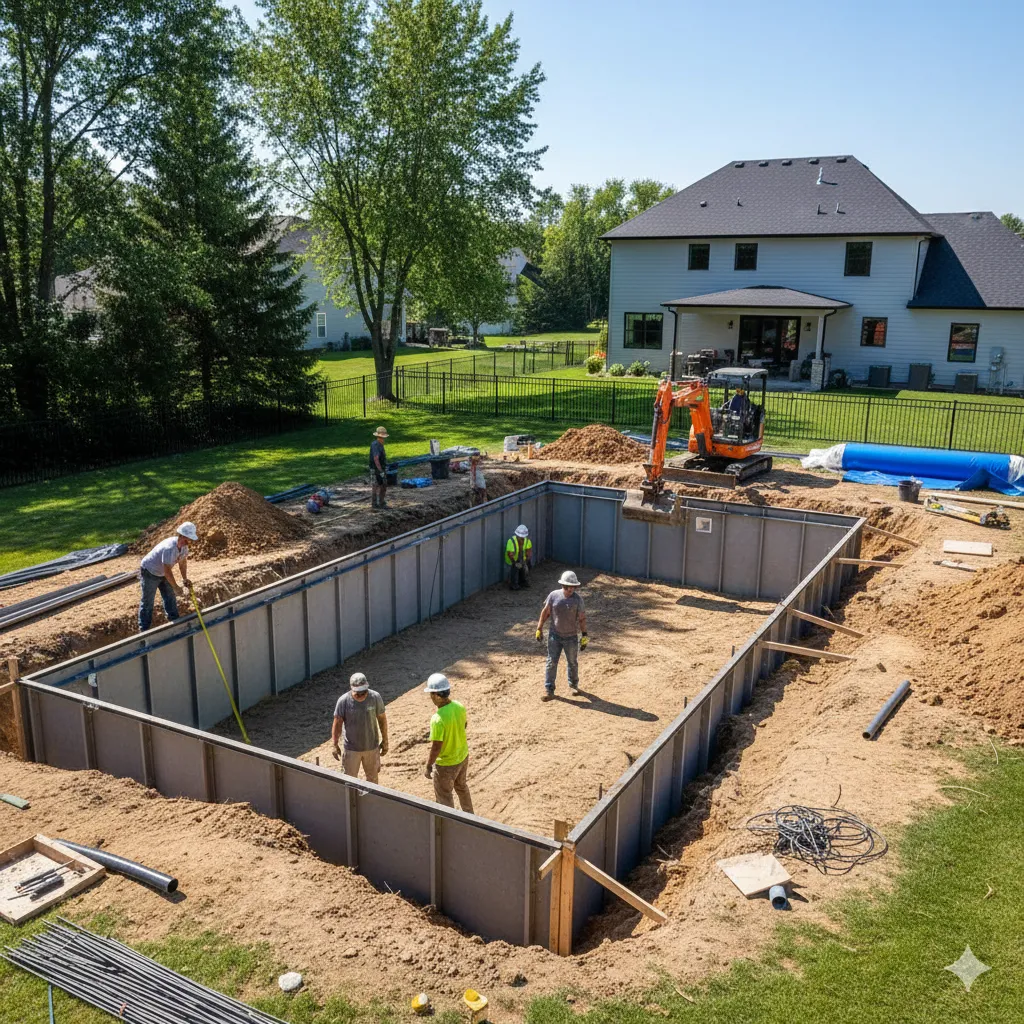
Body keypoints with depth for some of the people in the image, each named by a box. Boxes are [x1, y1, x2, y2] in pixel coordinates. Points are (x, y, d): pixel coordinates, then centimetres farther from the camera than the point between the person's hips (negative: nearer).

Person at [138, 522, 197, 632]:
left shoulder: (184, 545, -10)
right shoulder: (169, 548, -37)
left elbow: (183, 562, 6)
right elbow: (167, 571, -35)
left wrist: (185, 579, -3)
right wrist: (176, 588, -28)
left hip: (162, 573, 8)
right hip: (149, 572, -8)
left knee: (170, 597, 13)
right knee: (147, 602, 0)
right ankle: (143, 629, 9)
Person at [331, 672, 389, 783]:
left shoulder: (375, 697, -14)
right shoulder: (343, 701, -18)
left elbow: (382, 718, -2)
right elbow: (337, 723, -9)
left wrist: (385, 741, 3)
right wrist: (334, 745, -8)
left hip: (372, 747, 2)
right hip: (351, 748, -1)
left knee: (373, 777, 19)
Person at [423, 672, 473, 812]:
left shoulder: (438, 719, -34)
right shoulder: (459, 706, -12)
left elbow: (436, 748, -27)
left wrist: (428, 766, -13)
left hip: (446, 764, -8)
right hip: (463, 756, 8)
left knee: (444, 796, 16)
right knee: (461, 786, 31)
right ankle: (469, 815, 51)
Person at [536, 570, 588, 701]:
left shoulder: (578, 599, -8)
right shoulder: (554, 595, -8)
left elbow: (582, 618, -4)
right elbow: (545, 612, 1)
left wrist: (584, 636, -6)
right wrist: (539, 629, 2)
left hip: (571, 637, 0)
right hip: (555, 635, 0)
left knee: (572, 663, 14)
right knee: (551, 662, -2)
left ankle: (573, 685, 34)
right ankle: (549, 690, 3)